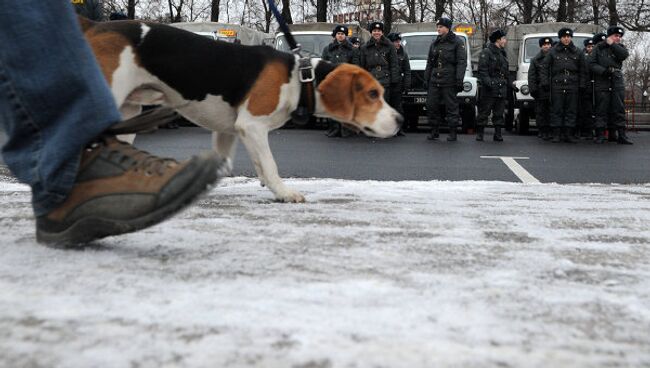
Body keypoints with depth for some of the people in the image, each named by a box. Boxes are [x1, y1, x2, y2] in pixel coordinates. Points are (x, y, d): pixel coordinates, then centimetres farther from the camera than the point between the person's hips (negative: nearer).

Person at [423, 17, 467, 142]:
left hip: (449, 81, -5)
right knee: (431, 106, 3)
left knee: (451, 107, -2)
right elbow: (429, 63, 21)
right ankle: (434, 131, 14)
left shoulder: (457, 42, 0)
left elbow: (462, 62, -6)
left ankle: (452, 133, 4)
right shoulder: (435, 43, 17)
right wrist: (426, 79, 14)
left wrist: (459, 80, -14)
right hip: (434, 80, 5)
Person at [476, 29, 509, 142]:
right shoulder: (486, 52, -4)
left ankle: (498, 134, 10)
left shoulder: (503, 53, 20)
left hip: (501, 90, 7)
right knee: (484, 112, -3)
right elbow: (482, 70, -12)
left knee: (499, 113, 6)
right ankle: (479, 133, 3)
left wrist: (510, 84, 19)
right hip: (489, 90, -7)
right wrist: (488, 82, -22)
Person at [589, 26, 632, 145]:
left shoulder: (620, 47, 15)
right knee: (601, 109, -3)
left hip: (617, 82, 3)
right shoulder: (598, 48, 7)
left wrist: (612, 45, -6)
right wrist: (603, 71, -15)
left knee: (619, 109, 0)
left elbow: (625, 55, -8)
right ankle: (600, 135, 0)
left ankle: (621, 135, 0)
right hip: (602, 82, -2)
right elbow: (591, 64, -1)